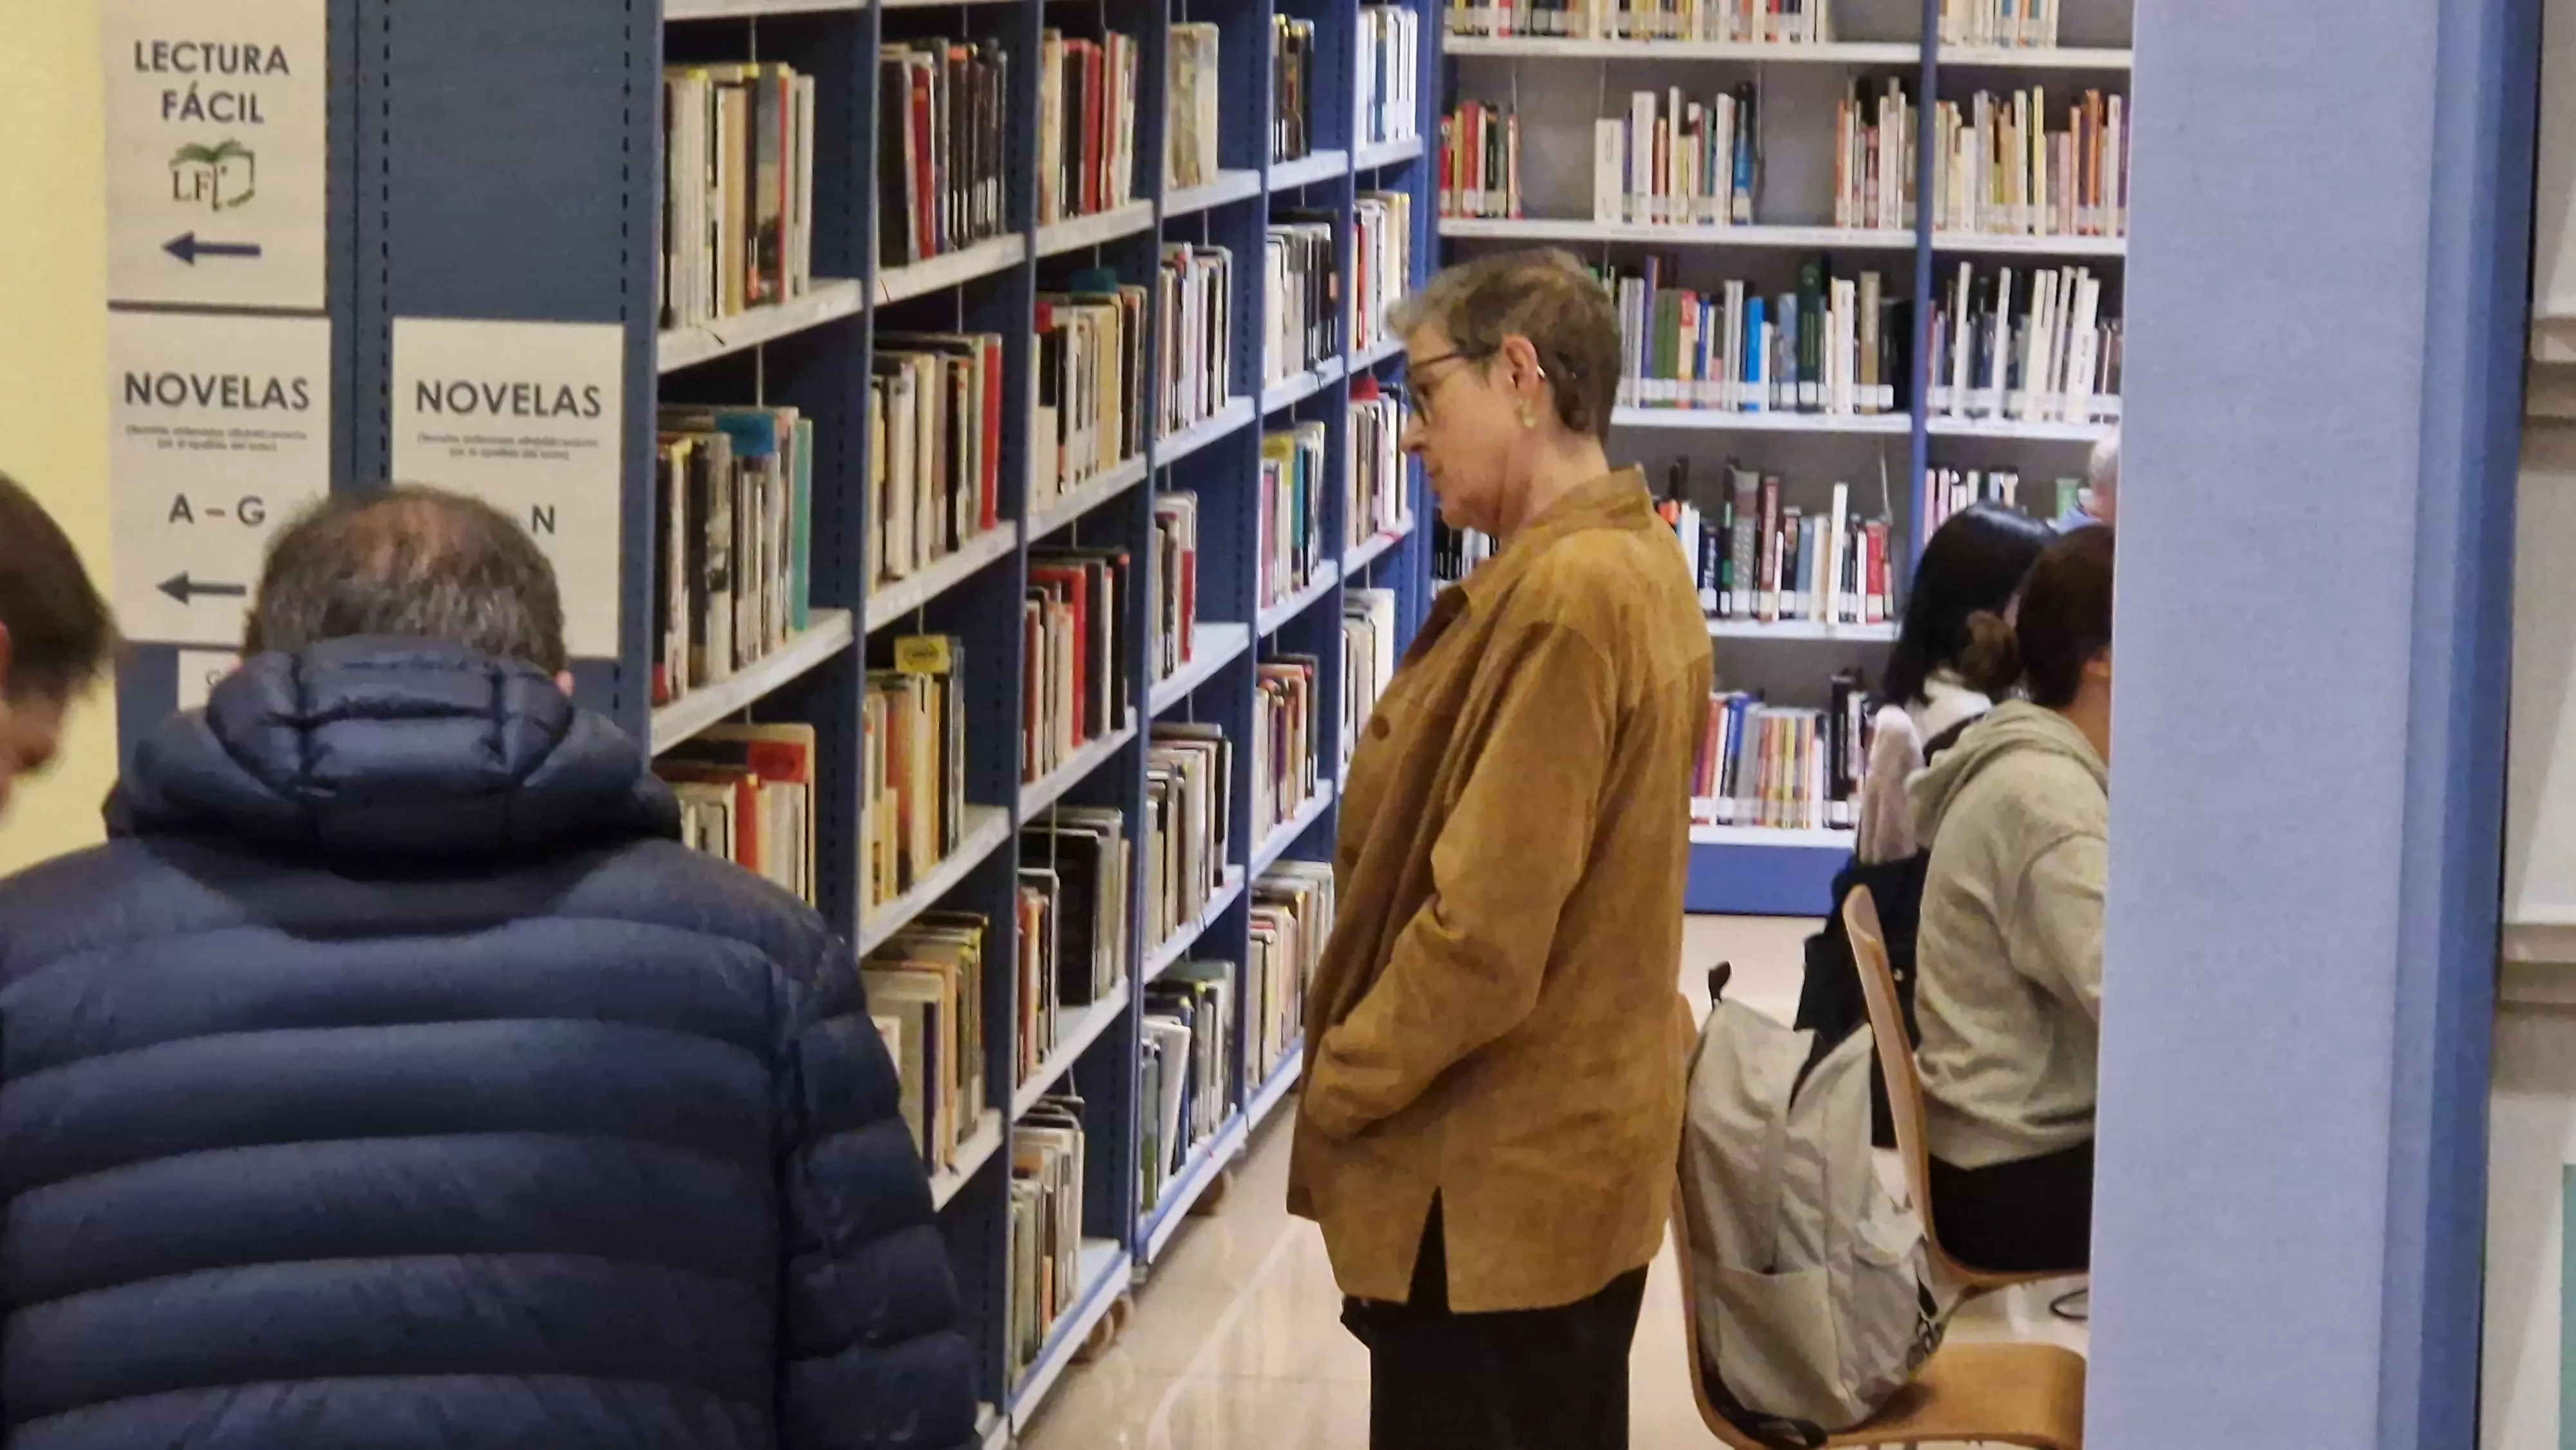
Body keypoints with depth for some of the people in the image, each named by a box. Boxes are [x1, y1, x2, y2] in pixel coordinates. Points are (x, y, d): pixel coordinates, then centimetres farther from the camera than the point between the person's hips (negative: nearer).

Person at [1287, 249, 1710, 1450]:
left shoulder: (1562, 597, -22)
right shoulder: (1638, 565, 9)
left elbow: (1483, 930, -25)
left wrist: (1338, 1085, -12)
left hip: (1492, 1181, -10)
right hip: (1576, 1146, 10)